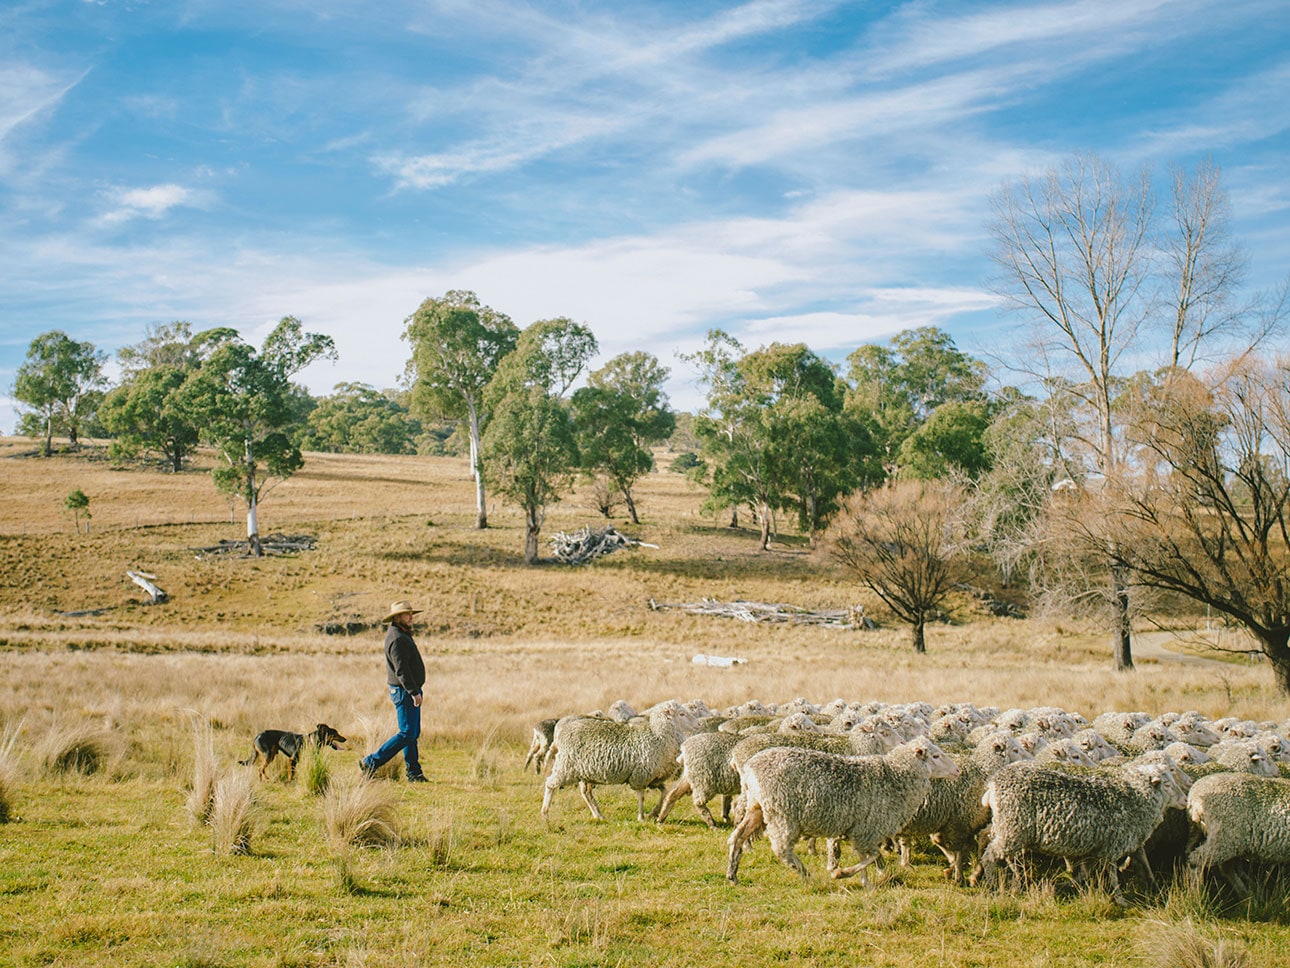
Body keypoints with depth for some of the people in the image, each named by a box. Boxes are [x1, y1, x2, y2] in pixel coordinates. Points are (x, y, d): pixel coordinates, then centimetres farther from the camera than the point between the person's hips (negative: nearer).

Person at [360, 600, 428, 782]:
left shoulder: (402, 635, 15)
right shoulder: (397, 639, -18)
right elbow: (401, 670, -24)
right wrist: (414, 692, -24)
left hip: (408, 692, 11)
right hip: (404, 692, -11)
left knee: (412, 733, 11)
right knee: (407, 734, -9)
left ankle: (414, 772, 15)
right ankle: (371, 763, -4)